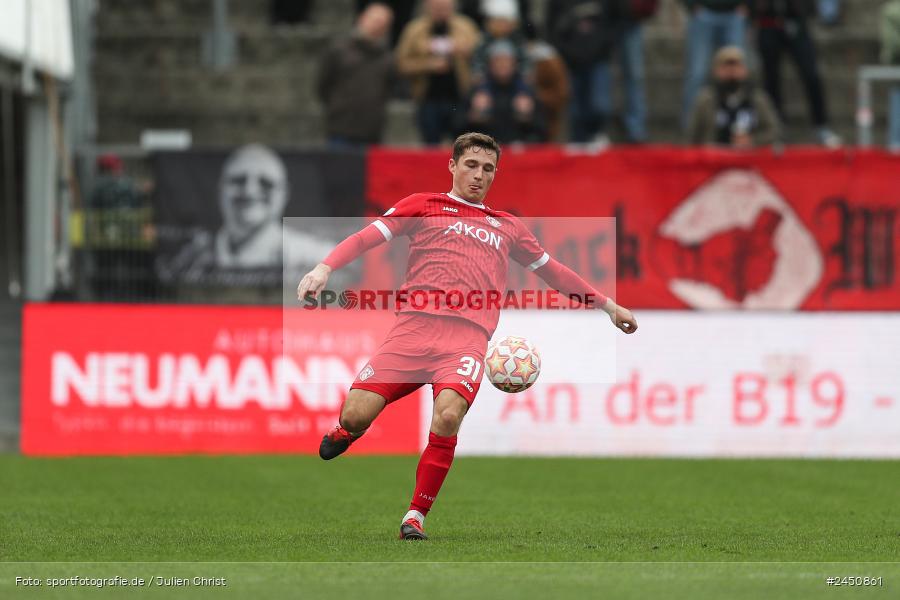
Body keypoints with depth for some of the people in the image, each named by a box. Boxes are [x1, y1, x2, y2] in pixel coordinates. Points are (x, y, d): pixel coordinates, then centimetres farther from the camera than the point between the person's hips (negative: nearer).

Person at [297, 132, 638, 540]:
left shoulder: (507, 227, 27)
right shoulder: (424, 206, 18)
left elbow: (553, 272, 37)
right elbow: (367, 237, 7)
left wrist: (607, 306, 38)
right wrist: (325, 268, -10)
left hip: (468, 335, 1)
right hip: (414, 323, -1)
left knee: (448, 415, -30)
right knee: (355, 415, -16)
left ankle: (416, 516, -15)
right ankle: (347, 431, 25)